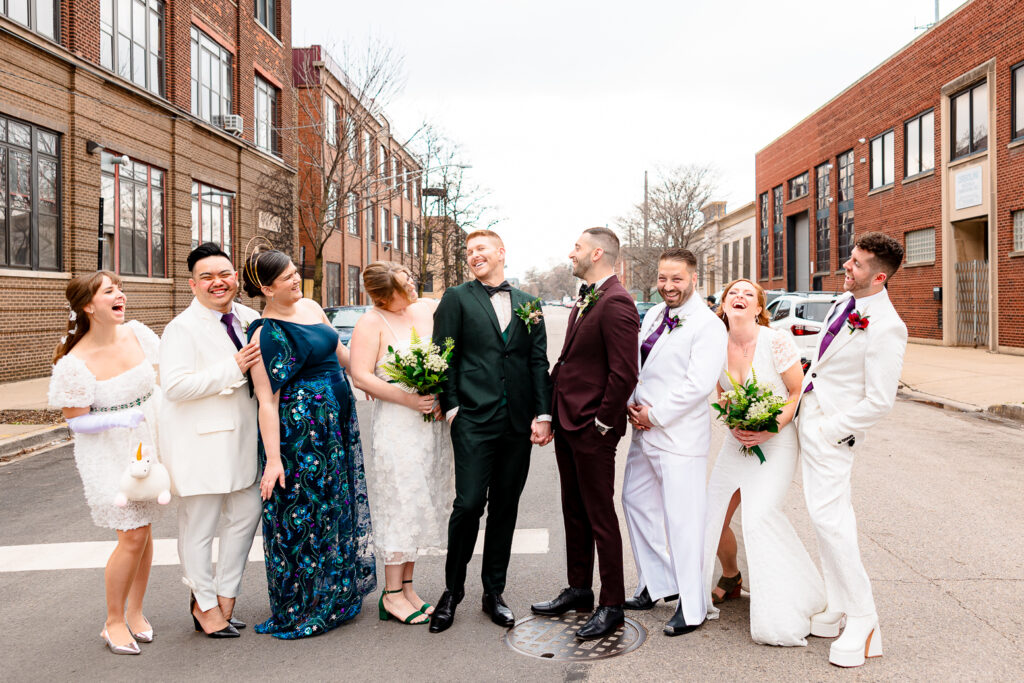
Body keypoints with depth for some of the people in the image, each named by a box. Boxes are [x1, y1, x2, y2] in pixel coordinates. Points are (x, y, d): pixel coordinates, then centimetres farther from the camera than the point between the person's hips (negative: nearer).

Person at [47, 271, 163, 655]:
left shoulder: (138, 334, -5)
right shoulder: (76, 362, -19)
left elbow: (161, 378, 12)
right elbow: (75, 421, -11)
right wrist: (118, 419, -26)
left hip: (148, 445, 5)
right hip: (109, 454, -5)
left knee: (143, 529, 12)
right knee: (132, 535, -5)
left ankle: (135, 612, 30)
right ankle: (113, 622, 16)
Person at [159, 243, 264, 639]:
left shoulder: (249, 319, 8)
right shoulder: (182, 328, -12)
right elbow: (175, 385, -24)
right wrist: (233, 369, -24)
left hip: (240, 436, 7)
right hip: (200, 441, -7)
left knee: (246, 513, 12)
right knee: (200, 525, 6)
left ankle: (225, 597, 30)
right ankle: (205, 605, 25)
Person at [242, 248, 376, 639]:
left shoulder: (311, 307, 8)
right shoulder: (266, 334, -15)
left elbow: (339, 353, 21)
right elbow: (267, 402, -18)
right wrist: (273, 459, -20)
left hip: (337, 424, 8)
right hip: (300, 430, -8)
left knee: (337, 504, 17)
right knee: (303, 511, 2)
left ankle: (337, 592, 34)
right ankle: (300, 609, 19)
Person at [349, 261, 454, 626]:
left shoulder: (429, 309, 8)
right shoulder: (371, 324, -7)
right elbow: (361, 377, -14)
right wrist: (409, 399, -19)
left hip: (434, 423, 6)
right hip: (396, 426, -6)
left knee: (423, 502, 10)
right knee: (400, 503, -1)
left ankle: (406, 586, 23)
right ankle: (392, 594, 11)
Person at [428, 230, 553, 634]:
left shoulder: (527, 303, 13)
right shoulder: (457, 298, 5)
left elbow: (539, 362, 9)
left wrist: (543, 414, 0)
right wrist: (450, 406, -9)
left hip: (518, 423, 3)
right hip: (474, 419, -3)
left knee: (505, 508, 10)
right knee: (469, 503, -6)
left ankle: (493, 592, 24)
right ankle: (453, 589, 15)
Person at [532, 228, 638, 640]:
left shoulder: (616, 303, -18)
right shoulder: (585, 299, 14)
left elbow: (624, 373, -23)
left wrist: (603, 423, -16)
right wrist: (555, 411, 12)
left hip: (592, 428, -10)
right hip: (567, 422, 10)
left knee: (600, 518, 2)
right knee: (574, 513, 19)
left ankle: (612, 607, 17)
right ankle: (579, 591, 34)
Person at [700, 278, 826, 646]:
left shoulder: (776, 341, -15)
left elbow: (799, 392, -10)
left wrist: (770, 430, -20)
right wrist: (733, 424, -6)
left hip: (776, 440, -5)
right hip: (736, 440, 5)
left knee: (760, 515, -18)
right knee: (713, 516, 4)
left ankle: (786, 607, 2)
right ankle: (730, 578, 34)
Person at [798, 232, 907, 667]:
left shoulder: (886, 328, -22)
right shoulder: (844, 301, 5)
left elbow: (879, 402, -21)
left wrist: (828, 431, -16)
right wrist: (800, 396, 16)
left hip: (831, 431, -9)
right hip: (810, 419, 9)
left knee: (828, 517, -8)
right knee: (834, 513, 16)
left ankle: (862, 623, 7)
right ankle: (838, 608, 29)